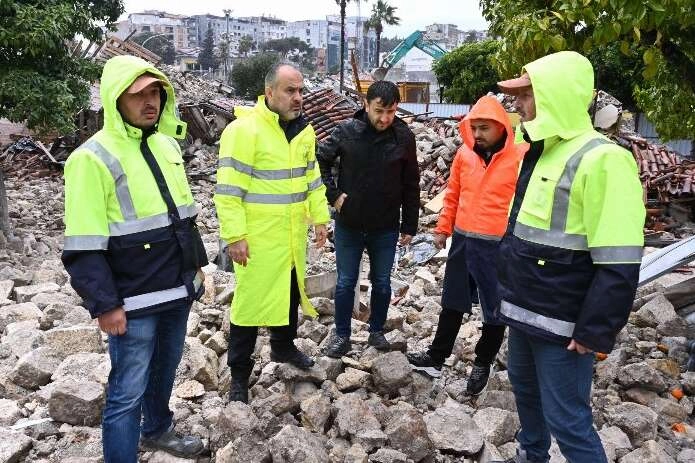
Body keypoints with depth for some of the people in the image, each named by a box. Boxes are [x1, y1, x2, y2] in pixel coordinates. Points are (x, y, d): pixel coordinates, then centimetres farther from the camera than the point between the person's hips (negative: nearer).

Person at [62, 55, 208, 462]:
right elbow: (84, 247, -18)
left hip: (178, 288, 8)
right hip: (134, 300, -7)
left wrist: (196, 264, 17)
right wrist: (105, 305, -19)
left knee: (166, 366, 24)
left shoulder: (167, 144, 7)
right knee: (128, 391, 1)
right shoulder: (93, 158, -16)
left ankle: (158, 430, 48)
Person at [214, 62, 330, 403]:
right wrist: (234, 236, -21)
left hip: (293, 235, 7)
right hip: (257, 237, -7)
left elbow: (311, 177, 16)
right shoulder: (244, 129, -17)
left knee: (291, 292, 21)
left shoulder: (303, 130, 7)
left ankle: (283, 346, 44)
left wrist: (319, 216, 13)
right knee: (251, 300, 1)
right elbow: (229, 189, -19)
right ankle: (239, 375, 16)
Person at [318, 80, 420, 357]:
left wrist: (410, 226, 2)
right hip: (348, 225, 0)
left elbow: (411, 186, 0)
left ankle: (377, 331, 32)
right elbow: (320, 162, 3)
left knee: (381, 283, 13)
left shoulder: (404, 137, -7)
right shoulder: (346, 131, -9)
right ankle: (342, 335, 25)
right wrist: (333, 195, -6)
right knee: (346, 282, 9)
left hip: (386, 228, 1)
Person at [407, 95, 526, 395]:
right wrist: (443, 229, 14)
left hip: (499, 247, -5)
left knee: (495, 310, 11)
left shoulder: (521, 157, -12)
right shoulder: (464, 154, 3)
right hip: (462, 241, 5)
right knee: (453, 303, 17)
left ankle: (483, 363, 30)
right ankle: (436, 357, 31)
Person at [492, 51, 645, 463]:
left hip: (562, 322, -9)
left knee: (566, 419, 0)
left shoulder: (602, 160, -21)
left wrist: (596, 332, -21)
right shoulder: (541, 151, 8)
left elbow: (618, 265, -24)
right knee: (524, 387, 25)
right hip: (525, 309, 9)